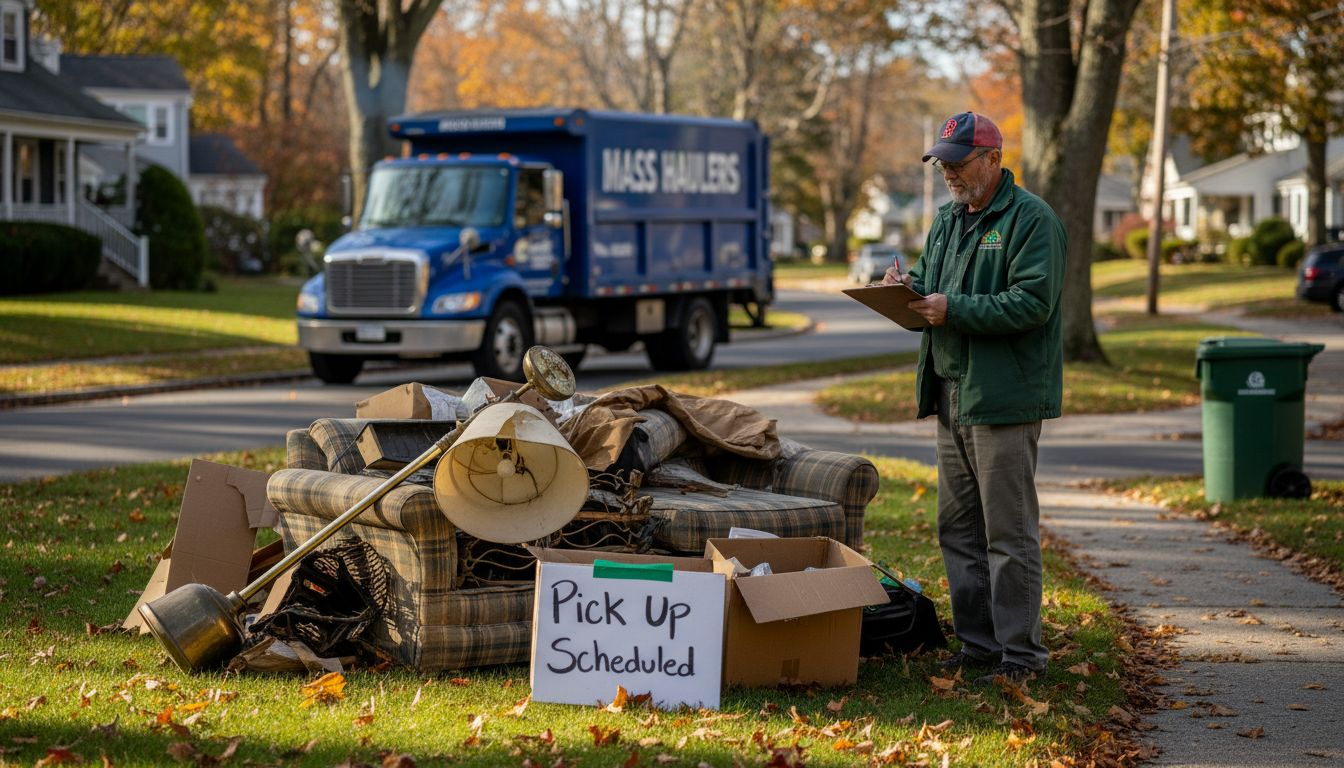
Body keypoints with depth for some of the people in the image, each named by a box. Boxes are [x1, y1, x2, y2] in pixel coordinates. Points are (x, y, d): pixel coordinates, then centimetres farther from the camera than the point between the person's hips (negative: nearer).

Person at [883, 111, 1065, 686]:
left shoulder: (1031, 219, -10)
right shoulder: (948, 219, 18)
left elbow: (1032, 303, -19)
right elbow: (932, 282, 25)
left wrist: (953, 309, -22)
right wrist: (910, 287, 1)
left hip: (1004, 400, -9)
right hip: (952, 397, 9)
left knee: (1008, 533, -5)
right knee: (958, 529, 12)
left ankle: (1019, 655, 1)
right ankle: (978, 644, 21)